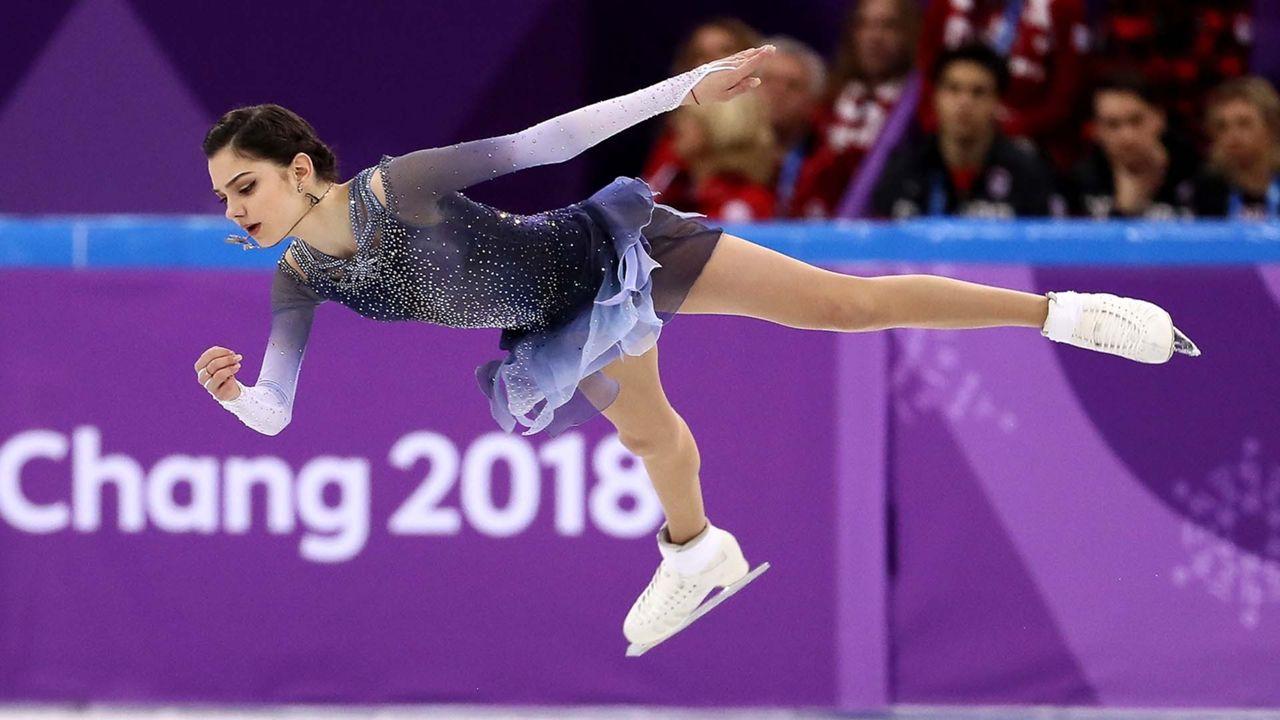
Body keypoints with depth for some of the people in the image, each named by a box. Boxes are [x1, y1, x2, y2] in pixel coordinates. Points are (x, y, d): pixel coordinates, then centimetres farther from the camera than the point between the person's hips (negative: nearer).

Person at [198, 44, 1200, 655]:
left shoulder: (399, 188, -34)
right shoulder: (299, 280, -16)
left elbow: (546, 139, -32)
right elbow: (276, 414, -17)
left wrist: (691, 88, -32)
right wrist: (231, 390, -42)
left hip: (605, 256, -6)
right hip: (570, 324, 6)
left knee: (842, 302, -10)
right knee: (648, 432, 34)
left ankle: (1064, 312, -1)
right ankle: (696, 550, 66)